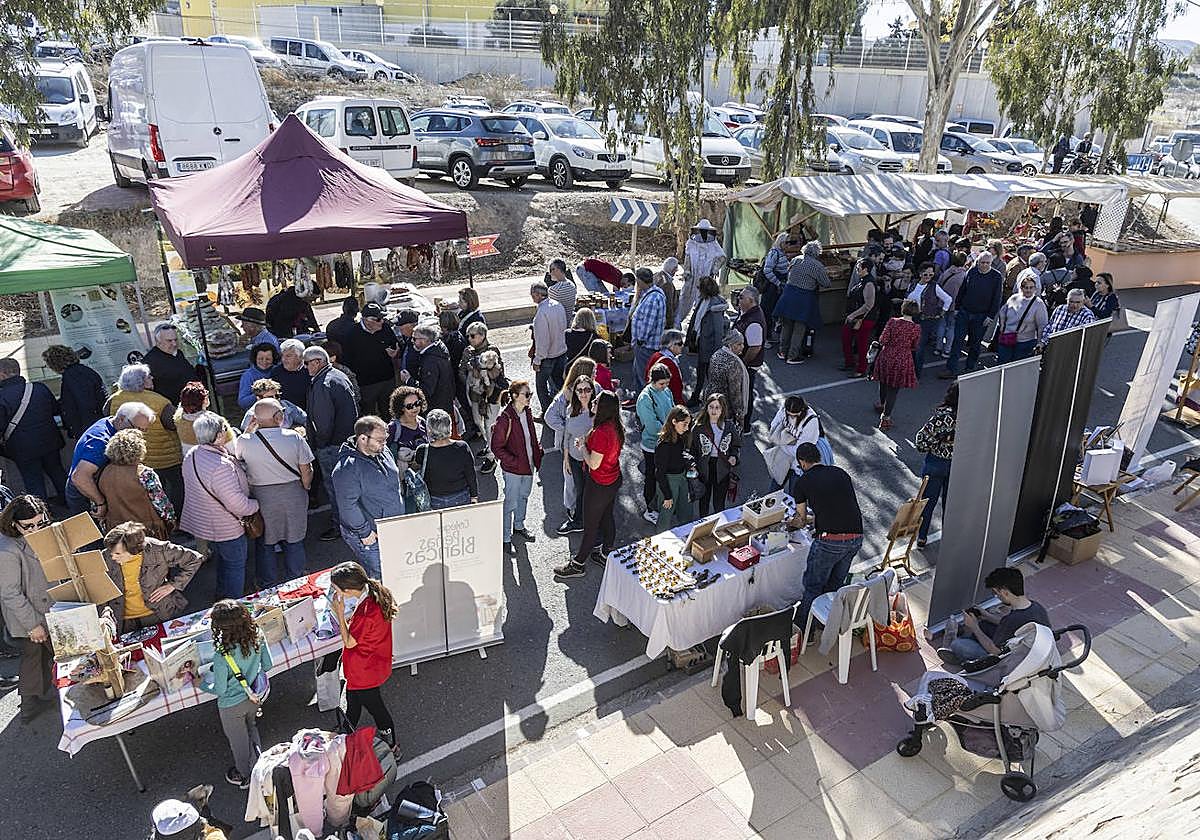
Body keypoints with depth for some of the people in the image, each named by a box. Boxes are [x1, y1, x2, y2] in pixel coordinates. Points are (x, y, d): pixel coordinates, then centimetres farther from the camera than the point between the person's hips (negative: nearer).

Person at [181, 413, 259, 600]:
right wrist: (256, 505, -11)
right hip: (226, 528, -9)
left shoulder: (191, 456, -5)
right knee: (235, 564, 11)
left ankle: (222, 598, 46)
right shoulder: (221, 466, -35)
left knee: (222, 560, 28)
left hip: (203, 521, 9)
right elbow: (237, 503, -31)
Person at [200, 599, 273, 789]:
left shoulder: (222, 656, -36)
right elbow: (267, 665, -8)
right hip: (254, 697, 4)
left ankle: (244, 776, 49)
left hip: (231, 705, -4)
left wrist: (201, 684, -4)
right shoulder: (257, 636, -24)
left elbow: (220, 690, -21)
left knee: (238, 741, 24)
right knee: (252, 729, 32)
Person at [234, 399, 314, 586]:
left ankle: (269, 585, 31)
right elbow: (306, 471, -9)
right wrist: (305, 488, 10)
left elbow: (236, 454, 10)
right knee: (294, 541, 18)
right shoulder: (295, 438, -16)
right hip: (293, 494, 0)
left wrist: (250, 428, 6)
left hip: (261, 497, 0)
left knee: (264, 544, 18)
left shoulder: (245, 441, -15)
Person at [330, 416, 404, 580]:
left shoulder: (383, 451, 2)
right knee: (377, 577, -1)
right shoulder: (347, 468, -24)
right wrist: (365, 532, -19)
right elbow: (348, 506, -23)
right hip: (370, 537, -8)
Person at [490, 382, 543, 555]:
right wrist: (514, 462, -23)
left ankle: (518, 526, 46)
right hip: (513, 469, -8)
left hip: (528, 465, 8)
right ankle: (506, 539, 18)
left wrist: (538, 455, 6)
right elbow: (496, 447, -20)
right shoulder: (506, 418, -24)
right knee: (511, 503, 4)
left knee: (523, 496, 24)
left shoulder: (527, 413, 0)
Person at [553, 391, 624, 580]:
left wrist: (583, 445, -12)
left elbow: (594, 464, -26)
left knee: (590, 525, 5)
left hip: (599, 485, -9)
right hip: (614, 480, 9)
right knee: (607, 517, 24)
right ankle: (607, 554, 41)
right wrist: (588, 443, 2)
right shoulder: (615, 427, -3)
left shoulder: (601, 432, -31)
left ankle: (578, 565, 20)